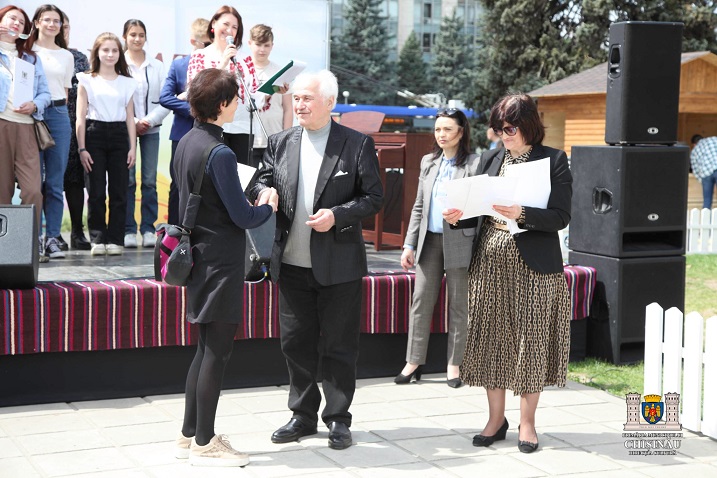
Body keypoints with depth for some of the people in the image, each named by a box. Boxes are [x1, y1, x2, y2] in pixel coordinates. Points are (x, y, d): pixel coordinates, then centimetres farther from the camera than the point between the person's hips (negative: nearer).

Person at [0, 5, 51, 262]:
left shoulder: (32, 57, 22)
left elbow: (45, 93, 18)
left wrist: (34, 105, -5)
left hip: (25, 127, 2)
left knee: (33, 188, -10)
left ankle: (32, 242, -6)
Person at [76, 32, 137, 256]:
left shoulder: (127, 83, 12)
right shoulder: (87, 81, 6)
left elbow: (130, 118, 11)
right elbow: (80, 117, 2)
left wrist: (132, 147, 2)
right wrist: (82, 148, -6)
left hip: (119, 136, 2)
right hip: (95, 134, -2)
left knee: (119, 191, -1)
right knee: (96, 191, -3)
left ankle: (115, 239, 5)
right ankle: (97, 239, 4)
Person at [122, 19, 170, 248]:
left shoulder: (157, 66, 10)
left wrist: (149, 120, -7)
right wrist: (133, 122, -9)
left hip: (151, 129, 2)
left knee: (149, 180, 0)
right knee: (128, 180, -4)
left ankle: (148, 229, 6)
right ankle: (129, 230, 2)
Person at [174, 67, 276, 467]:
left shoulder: (187, 142, 7)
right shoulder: (219, 153, -20)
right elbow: (244, 218, -19)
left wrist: (252, 203, 15)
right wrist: (269, 206, 2)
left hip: (199, 257, 9)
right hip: (222, 262, -9)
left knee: (207, 348, 17)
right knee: (217, 351, 1)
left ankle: (190, 435, 24)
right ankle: (204, 444, 10)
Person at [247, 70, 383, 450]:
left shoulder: (357, 144, -4)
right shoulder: (280, 143, 7)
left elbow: (374, 198, -4)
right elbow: (261, 180, 13)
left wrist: (337, 214, -18)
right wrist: (263, 190, -11)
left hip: (339, 265, -4)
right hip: (292, 262, 4)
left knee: (338, 345, 5)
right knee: (295, 343, 11)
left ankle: (338, 419, 18)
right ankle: (303, 415, 25)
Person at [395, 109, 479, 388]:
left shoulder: (474, 165, -4)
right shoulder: (428, 162, 12)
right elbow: (418, 207, 14)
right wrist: (409, 244, 9)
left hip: (460, 242, -4)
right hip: (429, 240, 5)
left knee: (458, 304, 4)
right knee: (421, 300, 4)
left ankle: (454, 365, 13)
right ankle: (414, 361, 11)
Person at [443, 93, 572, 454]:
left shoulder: (554, 160, -3)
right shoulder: (490, 159, 11)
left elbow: (561, 217, -10)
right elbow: (479, 212, 12)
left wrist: (522, 214, -25)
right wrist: (457, 217, -8)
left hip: (533, 266, -4)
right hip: (489, 262, 4)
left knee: (531, 341, 1)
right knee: (490, 340, 6)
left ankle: (527, 422, 13)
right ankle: (496, 418, 18)